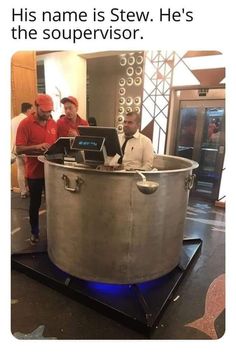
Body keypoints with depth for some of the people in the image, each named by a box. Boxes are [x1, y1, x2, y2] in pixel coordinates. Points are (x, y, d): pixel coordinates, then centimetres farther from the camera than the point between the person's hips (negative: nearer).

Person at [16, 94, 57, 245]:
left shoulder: (54, 123, 5)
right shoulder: (25, 124, -10)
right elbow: (19, 149, -14)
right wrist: (37, 147, -28)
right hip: (35, 171, -4)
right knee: (35, 203, 11)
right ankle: (35, 232, 29)